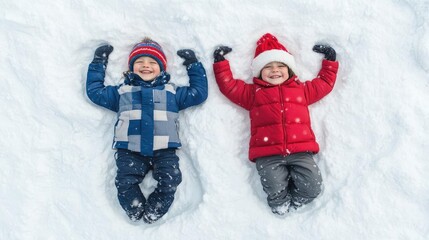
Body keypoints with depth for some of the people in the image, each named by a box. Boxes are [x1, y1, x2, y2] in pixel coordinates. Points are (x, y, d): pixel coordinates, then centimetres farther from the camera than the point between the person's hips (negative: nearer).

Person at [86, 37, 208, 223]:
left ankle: (153, 211, -4)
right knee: (125, 180, -22)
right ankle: (135, 209, 0)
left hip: (163, 150, 0)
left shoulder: (172, 92, 21)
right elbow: (94, 91, 25)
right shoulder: (122, 91, 22)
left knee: (170, 179, -21)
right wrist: (98, 63, 29)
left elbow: (199, 93, 22)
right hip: (130, 150, 0)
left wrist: (194, 65, 24)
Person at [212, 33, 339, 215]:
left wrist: (330, 61, 32)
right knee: (275, 190, -19)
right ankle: (280, 202, 16)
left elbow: (325, 83, 32)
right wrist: (220, 62, 19)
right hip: (268, 155, -2)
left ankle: (293, 200, 20)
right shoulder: (253, 92, 17)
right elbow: (228, 85, 17)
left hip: (300, 151, 2)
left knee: (313, 188, -10)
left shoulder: (302, 89, 22)